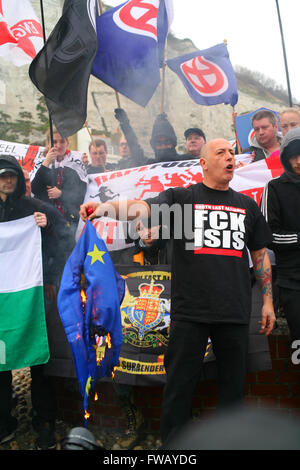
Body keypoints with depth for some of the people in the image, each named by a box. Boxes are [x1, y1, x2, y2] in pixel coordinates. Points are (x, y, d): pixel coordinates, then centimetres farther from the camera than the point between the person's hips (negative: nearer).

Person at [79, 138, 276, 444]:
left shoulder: (246, 205, 14)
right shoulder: (181, 197, 3)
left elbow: (260, 255, 18)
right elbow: (142, 208, -14)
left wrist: (268, 301, 13)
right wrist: (107, 207, -34)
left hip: (235, 314, 3)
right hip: (189, 312, -3)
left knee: (233, 384, 13)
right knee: (180, 384, 5)